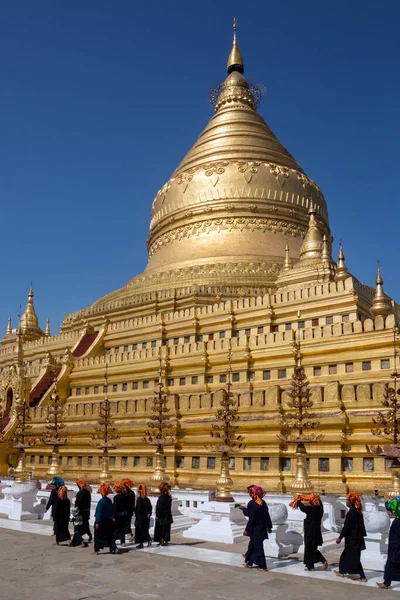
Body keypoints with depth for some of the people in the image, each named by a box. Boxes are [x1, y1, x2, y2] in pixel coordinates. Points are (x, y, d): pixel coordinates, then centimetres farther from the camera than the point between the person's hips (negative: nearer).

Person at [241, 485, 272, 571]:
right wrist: (269, 527, 20)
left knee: (258, 547, 1)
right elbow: (267, 516, 8)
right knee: (252, 545, 19)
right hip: (262, 529, 8)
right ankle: (249, 562, 29)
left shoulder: (252, 504, -19)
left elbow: (251, 518, -18)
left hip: (255, 529, -8)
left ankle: (263, 566, 6)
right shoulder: (263, 503, 2)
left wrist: (247, 530, -10)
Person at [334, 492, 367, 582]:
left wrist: (340, 537, -12)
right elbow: (360, 525, 13)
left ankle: (362, 577, 4)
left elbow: (346, 527, -20)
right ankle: (342, 572, 29)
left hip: (352, 539, -9)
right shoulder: (358, 511, 6)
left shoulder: (351, 513, -21)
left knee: (354, 557, 1)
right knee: (346, 554, 19)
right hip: (357, 538, 9)